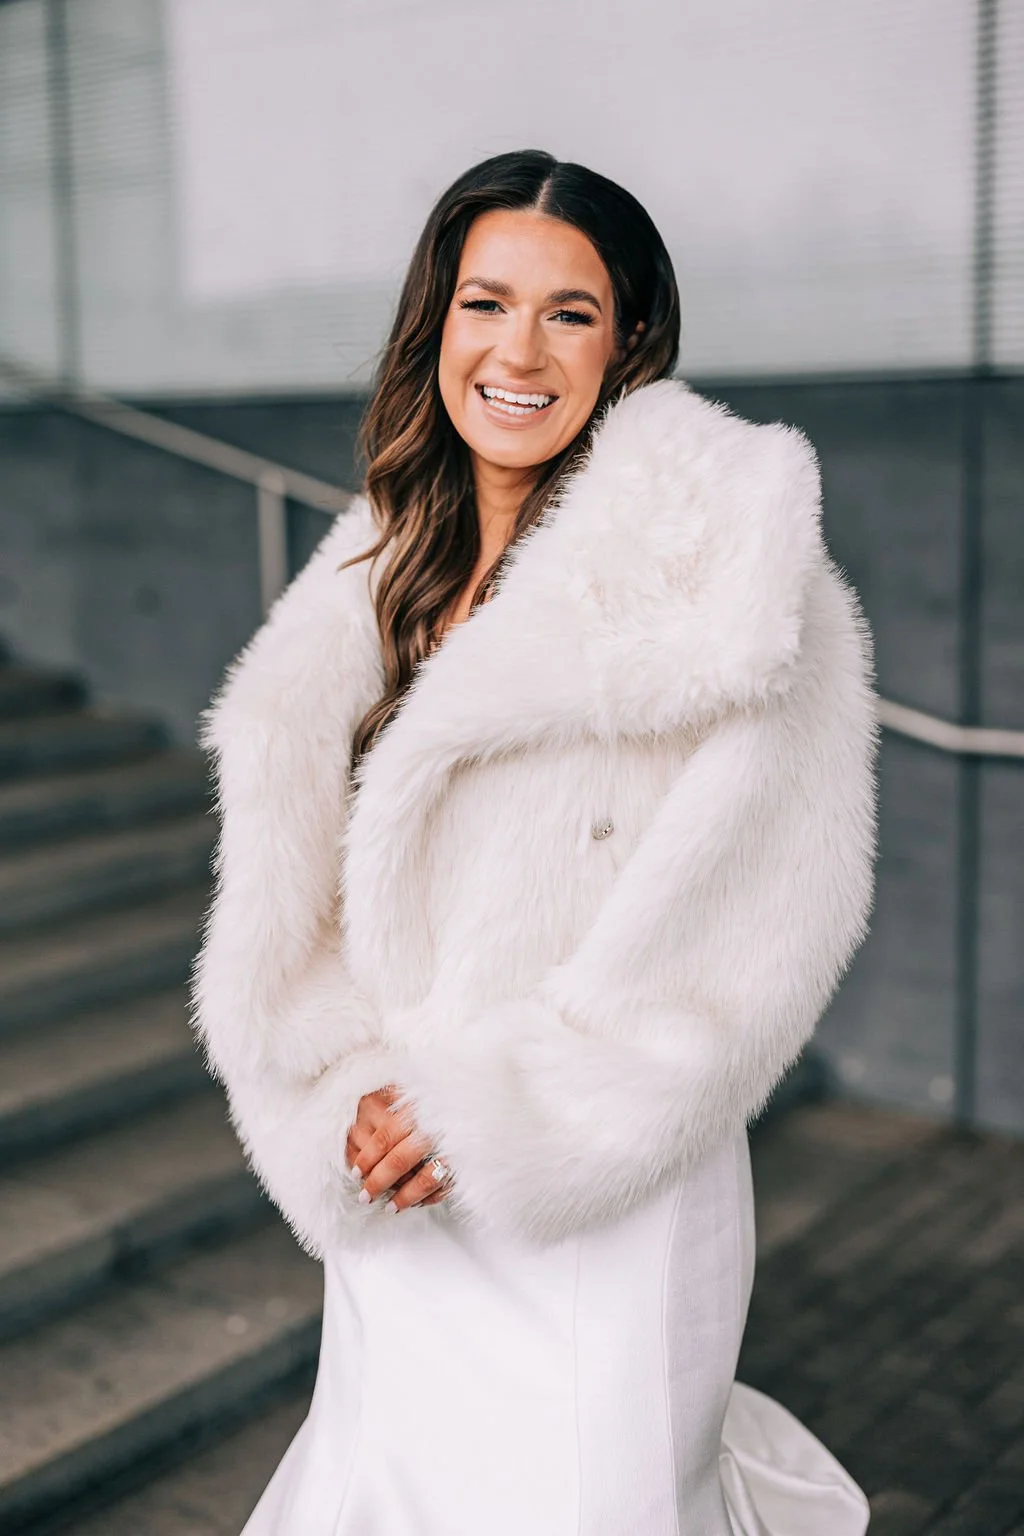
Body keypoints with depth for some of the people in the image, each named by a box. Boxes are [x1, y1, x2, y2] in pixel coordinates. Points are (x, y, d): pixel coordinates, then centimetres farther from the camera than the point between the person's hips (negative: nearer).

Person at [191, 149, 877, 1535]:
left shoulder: (714, 557, -12)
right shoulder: (384, 564, 7)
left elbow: (748, 923, -15)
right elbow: (290, 886, 5)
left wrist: (481, 1113, -14)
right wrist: (351, 1096, -11)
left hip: (601, 1202, -5)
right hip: (390, 1204, 6)